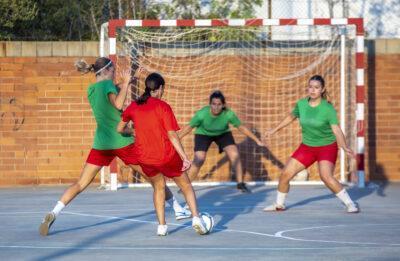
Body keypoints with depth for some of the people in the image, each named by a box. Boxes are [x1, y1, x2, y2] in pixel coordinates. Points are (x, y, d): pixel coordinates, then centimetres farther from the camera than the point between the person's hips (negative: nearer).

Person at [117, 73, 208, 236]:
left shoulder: (134, 106, 3)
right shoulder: (162, 107, -10)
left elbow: (119, 129, 14)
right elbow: (172, 135, -14)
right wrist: (185, 158, -12)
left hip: (144, 158, 4)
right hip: (166, 155, -4)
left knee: (158, 187, 24)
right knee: (186, 185, 13)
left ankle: (162, 226, 14)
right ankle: (196, 218, -4)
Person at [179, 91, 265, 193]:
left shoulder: (228, 114, -32)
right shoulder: (202, 114, -35)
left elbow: (241, 128, -16)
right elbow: (189, 127, -19)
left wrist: (257, 140, -11)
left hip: (222, 134, 2)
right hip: (203, 134, -2)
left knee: (235, 155, -12)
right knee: (198, 160, -15)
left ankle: (240, 183, 5)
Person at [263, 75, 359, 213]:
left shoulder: (328, 108, -19)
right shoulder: (301, 104, -5)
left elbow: (336, 130, -26)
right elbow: (291, 117, 15)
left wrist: (345, 147, -41)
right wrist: (274, 130, 21)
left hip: (327, 146, -5)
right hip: (307, 147, 5)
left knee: (326, 176, -27)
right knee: (285, 174, 2)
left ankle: (350, 204, -15)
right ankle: (279, 204, 26)